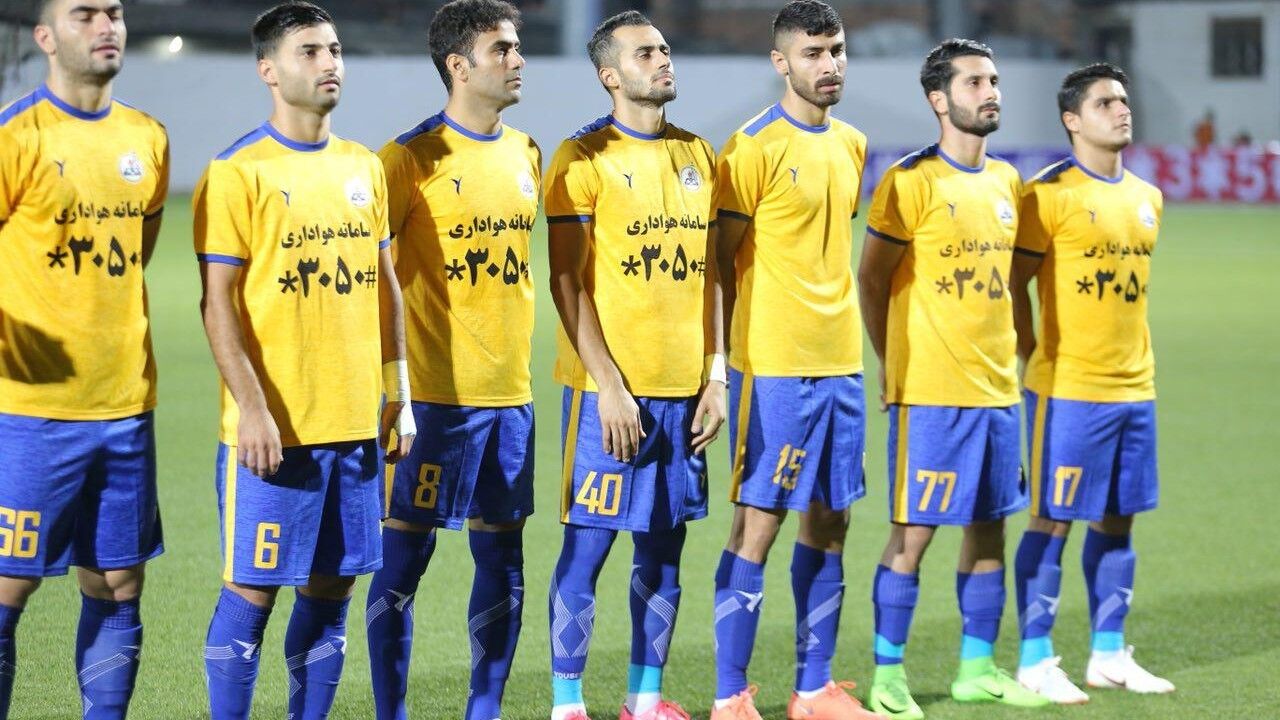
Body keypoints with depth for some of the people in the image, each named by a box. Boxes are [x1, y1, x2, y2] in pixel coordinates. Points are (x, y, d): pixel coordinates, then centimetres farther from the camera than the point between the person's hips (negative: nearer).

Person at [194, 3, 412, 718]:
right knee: (253, 587, -2)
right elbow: (220, 302, -10)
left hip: (355, 422, 6)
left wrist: (399, 393, 12)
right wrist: (252, 408, -17)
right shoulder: (239, 172, -6)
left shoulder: (364, 168, 12)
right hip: (274, 428, -6)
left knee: (333, 586, 9)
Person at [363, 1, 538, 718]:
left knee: (502, 559, 9)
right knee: (403, 559, -2)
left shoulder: (525, 153, 12)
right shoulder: (413, 157, -9)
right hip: (436, 392, -6)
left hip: (510, 391, 6)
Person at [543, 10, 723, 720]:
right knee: (588, 544, -3)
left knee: (664, 547, 9)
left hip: (684, 387, 6)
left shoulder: (697, 154, 12)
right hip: (610, 388, -6)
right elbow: (567, 281, -9)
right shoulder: (585, 157, -6)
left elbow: (709, 271, 14)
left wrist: (716, 376, 6)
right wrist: (608, 386, -15)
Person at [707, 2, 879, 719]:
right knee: (759, 520, -5)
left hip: (841, 362, 7)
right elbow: (722, 258, -8)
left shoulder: (852, 145, 12)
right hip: (775, 365, -7)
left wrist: (842, 333, 16)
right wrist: (733, 356, -10)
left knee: (829, 523, 9)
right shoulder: (756, 147, -10)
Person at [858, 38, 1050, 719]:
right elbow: (871, 279, -5)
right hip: (930, 392, -7)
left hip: (997, 387, 7)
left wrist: (1002, 356, 15)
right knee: (913, 530, -4)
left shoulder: (1006, 181, 11)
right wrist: (895, 365, -3)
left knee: (989, 526, 10)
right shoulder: (912, 181, -9)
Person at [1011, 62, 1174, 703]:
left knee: (1118, 519, 10)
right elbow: (1013, 283, -8)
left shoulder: (1147, 198, 12)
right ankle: (1035, 660, 4)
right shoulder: (1049, 193, -10)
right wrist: (1034, 360, -8)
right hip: (1067, 388, -7)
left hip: (1135, 386, 7)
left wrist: (1136, 359, 16)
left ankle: (1109, 655, 19)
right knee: (1053, 520, -2)